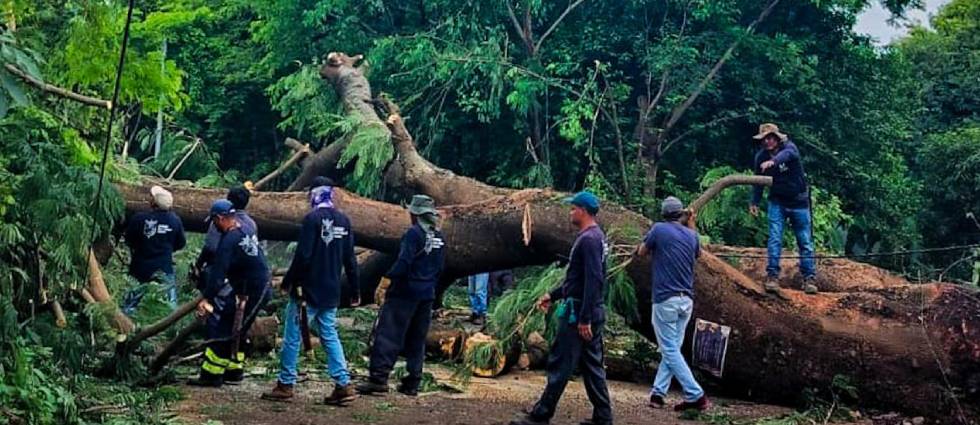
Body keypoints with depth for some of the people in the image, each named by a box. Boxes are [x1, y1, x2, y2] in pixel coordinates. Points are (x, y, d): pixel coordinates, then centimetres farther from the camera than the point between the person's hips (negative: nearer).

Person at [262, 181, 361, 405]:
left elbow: (303, 255, -17)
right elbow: (350, 259, 9)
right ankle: (344, 385, 5)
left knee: (292, 336, 3)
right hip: (331, 292, 6)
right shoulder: (344, 221, 7)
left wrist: (288, 281, -6)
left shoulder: (313, 218, -12)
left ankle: (285, 385, 7)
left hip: (308, 289, -6)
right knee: (330, 336, 11)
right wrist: (354, 291, 14)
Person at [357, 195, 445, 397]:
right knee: (417, 340, 12)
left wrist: (387, 278, -13)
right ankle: (412, 383, 13)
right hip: (427, 295, 7)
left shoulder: (414, 233, -11)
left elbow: (404, 263, -19)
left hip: (405, 291, -7)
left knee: (388, 334, -7)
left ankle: (378, 378, -14)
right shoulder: (439, 238, 11)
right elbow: (439, 268, 14)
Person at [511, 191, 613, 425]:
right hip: (592, 312, 10)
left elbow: (593, 281, -23)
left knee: (560, 365, -4)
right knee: (592, 365, 12)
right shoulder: (595, 237, 15)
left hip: (579, 312, -10)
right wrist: (554, 295, 24)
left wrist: (584, 319, -24)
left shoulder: (588, 239, -17)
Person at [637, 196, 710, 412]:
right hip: (687, 300, 6)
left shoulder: (659, 229, -6)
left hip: (666, 299, -5)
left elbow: (642, 252, 9)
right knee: (672, 349, 14)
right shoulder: (691, 235, 8)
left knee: (670, 351, -3)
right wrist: (691, 226, 32)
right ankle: (658, 392, 12)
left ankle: (696, 396, -9)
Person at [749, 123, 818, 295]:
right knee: (774, 238, -12)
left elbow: (787, 154, -42)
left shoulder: (789, 147, -17)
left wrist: (773, 161, -62)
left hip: (798, 201, -2)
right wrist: (755, 202, 8)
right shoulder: (761, 156, -7)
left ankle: (809, 277, 9)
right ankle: (772, 275, -9)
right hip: (777, 202, 2)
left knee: (805, 241, 2)